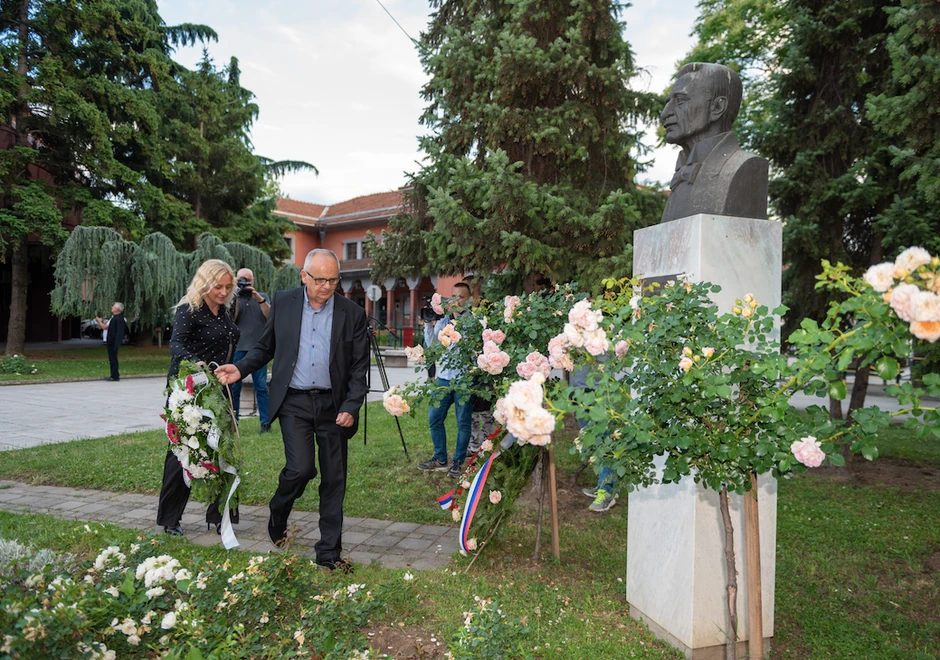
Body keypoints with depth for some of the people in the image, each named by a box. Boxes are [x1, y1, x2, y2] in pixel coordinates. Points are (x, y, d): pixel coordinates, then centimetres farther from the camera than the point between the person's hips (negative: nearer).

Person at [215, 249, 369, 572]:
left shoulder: (353, 314, -2)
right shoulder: (284, 302, 2)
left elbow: (359, 367, 0)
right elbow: (266, 347, 12)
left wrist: (351, 407, -9)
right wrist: (241, 368, -5)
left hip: (334, 405, 1)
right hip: (294, 402, 0)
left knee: (334, 480, 5)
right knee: (301, 467, -14)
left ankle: (329, 551, 20)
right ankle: (278, 514, 21)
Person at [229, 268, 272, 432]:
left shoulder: (262, 297, 12)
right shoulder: (234, 297, 10)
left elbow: (270, 316, -5)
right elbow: (231, 319, -4)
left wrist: (259, 298, -15)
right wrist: (236, 298, -12)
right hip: (238, 348, 0)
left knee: (261, 386, -2)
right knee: (234, 386, 2)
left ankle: (265, 423, 2)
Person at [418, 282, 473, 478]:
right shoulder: (442, 321, 12)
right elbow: (431, 345, 4)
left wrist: (458, 315, -20)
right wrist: (428, 324, -7)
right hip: (443, 377, 5)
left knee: (463, 422, 1)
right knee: (434, 419, 6)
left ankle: (458, 462, 14)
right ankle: (440, 459, 21)